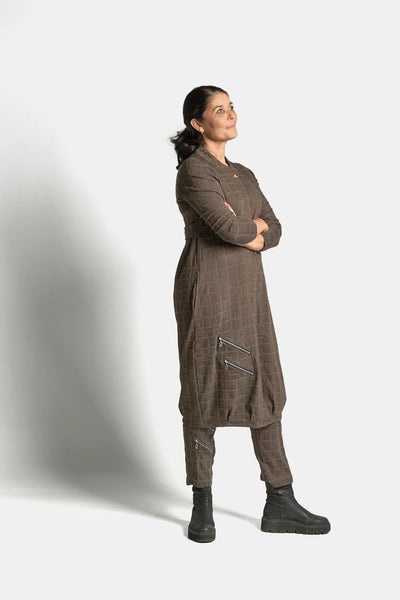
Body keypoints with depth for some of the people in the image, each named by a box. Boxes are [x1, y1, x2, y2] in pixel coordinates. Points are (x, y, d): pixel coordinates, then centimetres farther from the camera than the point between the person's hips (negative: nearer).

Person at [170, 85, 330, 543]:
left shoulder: (244, 176, 18)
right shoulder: (193, 170, -8)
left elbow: (274, 231, 11)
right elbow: (226, 227, -22)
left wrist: (248, 230, -10)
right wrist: (254, 231, -1)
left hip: (248, 292, 8)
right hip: (207, 289, -8)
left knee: (265, 389, 6)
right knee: (205, 391, -1)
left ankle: (279, 504, 13)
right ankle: (202, 505, 14)